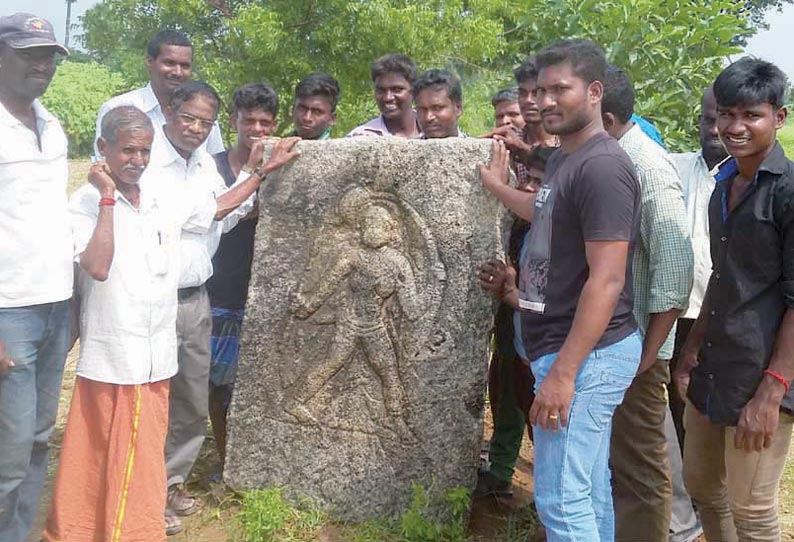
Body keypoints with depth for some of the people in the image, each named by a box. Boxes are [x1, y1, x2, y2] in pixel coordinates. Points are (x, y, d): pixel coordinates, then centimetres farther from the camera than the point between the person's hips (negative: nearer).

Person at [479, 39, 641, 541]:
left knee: (562, 500, -4)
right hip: (574, 347, 10)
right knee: (590, 488, 18)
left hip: (585, 354, -9)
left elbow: (606, 281, -22)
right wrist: (498, 186, 42)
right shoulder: (563, 158, 12)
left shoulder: (602, 166, -18)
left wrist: (563, 372, -23)